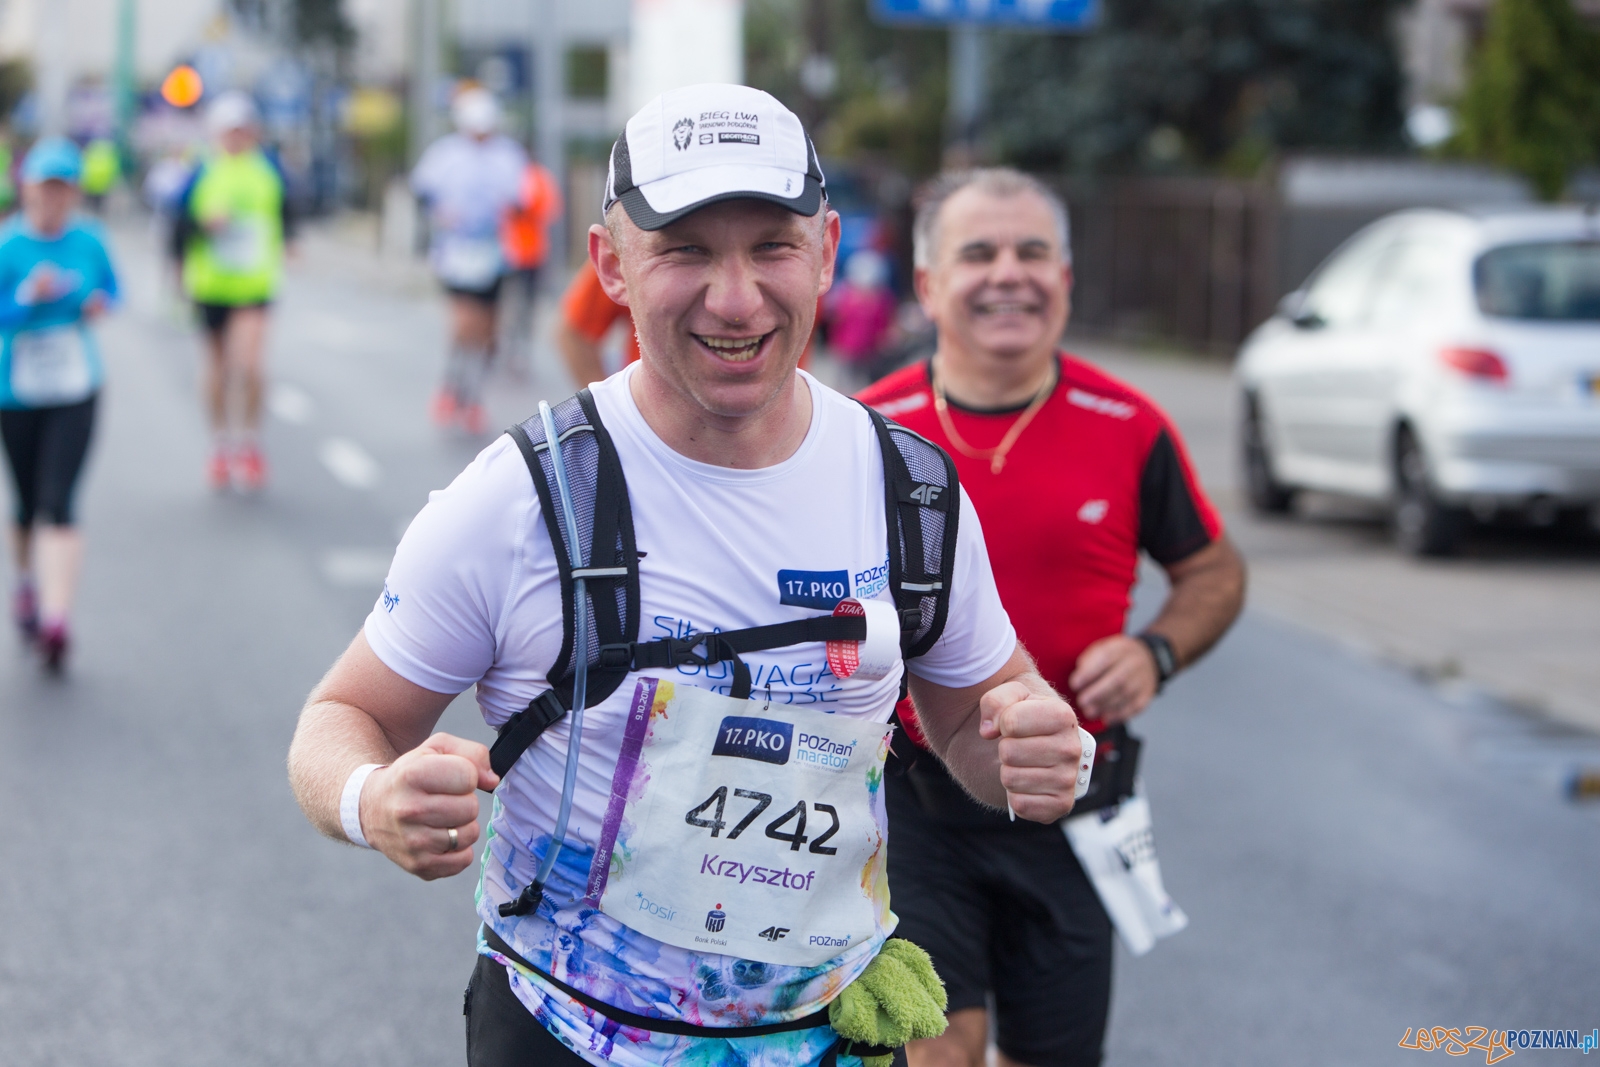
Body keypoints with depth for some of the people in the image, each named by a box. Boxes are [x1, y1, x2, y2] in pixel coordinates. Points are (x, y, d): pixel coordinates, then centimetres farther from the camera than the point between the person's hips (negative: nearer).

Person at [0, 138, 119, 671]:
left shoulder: (88, 242, -1)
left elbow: (111, 287, 15)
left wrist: (101, 302, -6)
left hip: (74, 392, 0)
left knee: (58, 503, -12)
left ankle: (54, 619, -18)